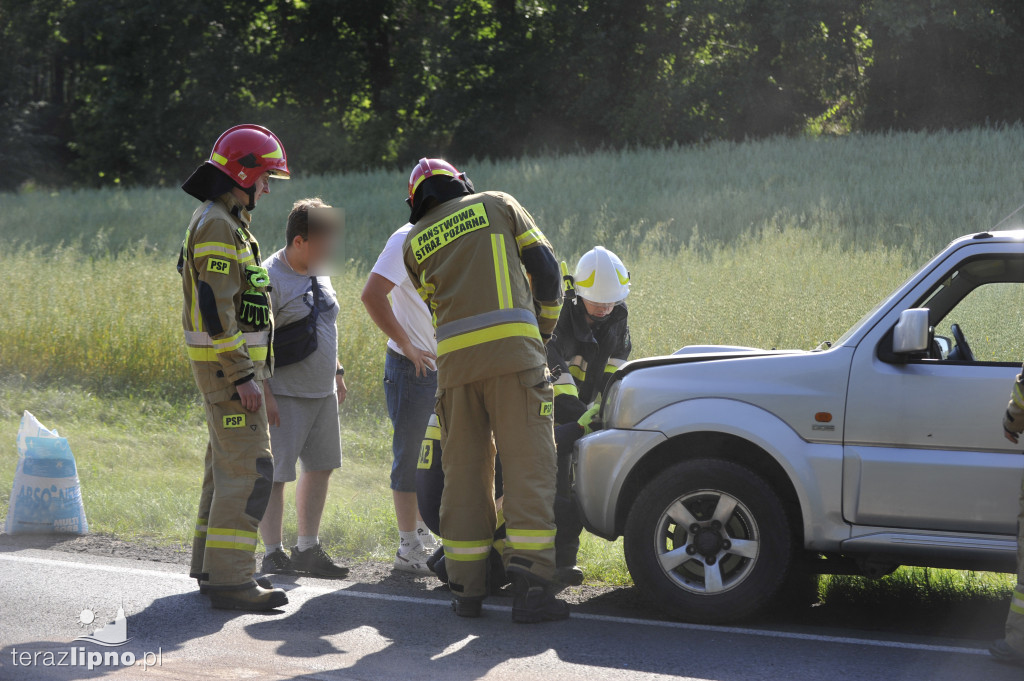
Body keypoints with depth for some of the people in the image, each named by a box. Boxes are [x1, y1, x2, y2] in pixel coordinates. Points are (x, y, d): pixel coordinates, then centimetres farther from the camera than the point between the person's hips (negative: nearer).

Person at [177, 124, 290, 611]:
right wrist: (242, 376, -24)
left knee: (227, 463, 15)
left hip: (229, 363, 11)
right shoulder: (218, 227, -16)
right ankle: (229, 578, -13)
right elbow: (214, 306, -23)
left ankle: (213, 566, 21)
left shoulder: (224, 221, 18)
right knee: (249, 468, -12)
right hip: (229, 364, -11)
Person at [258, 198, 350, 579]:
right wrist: (264, 394, -21)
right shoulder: (269, 280, -16)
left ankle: (307, 549, 23)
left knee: (321, 468, 13)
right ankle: (273, 555, 3)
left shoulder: (318, 274, 10)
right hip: (284, 396, -9)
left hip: (322, 392, 9)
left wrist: (336, 372, 22)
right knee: (274, 474, -4)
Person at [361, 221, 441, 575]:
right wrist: (406, 345, -20)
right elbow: (372, 295, -24)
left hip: (445, 369, 8)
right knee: (411, 456, -2)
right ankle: (408, 548, 3)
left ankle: (423, 536, 27)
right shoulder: (408, 240, -13)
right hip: (413, 368, -8)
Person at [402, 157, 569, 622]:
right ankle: (530, 587, -14)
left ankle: (466, 589, 10)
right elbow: (545, 266, 10)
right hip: (513, 348, -3)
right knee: (528, 465, -5)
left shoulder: (414, 241, 21)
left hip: (454, 357, 3)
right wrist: (544, 326, 22)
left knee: (464, 470, 9)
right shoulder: (497, 205, 15)